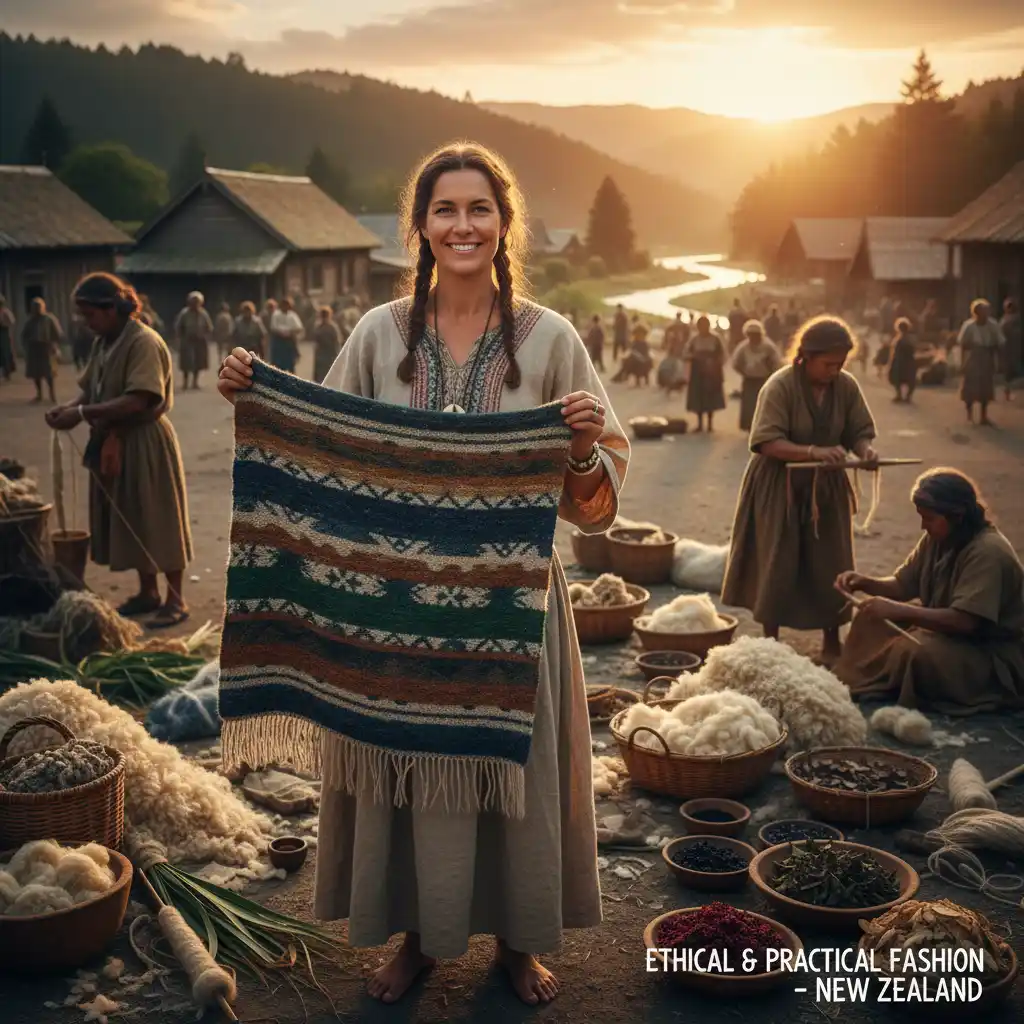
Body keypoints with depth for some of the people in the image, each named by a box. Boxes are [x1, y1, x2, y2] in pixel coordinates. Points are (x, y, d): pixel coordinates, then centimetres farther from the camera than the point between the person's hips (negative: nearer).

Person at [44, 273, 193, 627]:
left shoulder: (144, 342, -18)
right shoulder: (104, 343, 8)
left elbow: (137, 401, -26)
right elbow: (93, 391, 10)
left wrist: (83, 414, -25)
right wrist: (68, 408, -10)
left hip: (146, 444, -8)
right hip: (115, 444, 8)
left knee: (158, 520, 0)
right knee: (130, 521, 15)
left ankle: (175, 600, 10)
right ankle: (148, 592, 28)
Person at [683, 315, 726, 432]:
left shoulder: (715, 339, -2)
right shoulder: (693, 339, 1)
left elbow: (722, 355, 1)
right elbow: (686, 355, 1)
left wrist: (715, 365, -11)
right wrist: (694, 356, -17)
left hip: (712, 373, -1)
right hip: (698, 372, 1)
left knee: (711, 398, 2)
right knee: (698, 398, 2)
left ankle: (710, 423, 11)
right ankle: (700, 423, 11)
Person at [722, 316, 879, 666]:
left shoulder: (846, 386, -4)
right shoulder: (781, 385, -18)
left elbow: (861, 432, 1)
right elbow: (768, 443, -24)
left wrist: (866, 450, -23)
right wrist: (814, 452, -36)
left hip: (826, 488, 4)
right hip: (780, 488, -4)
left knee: (830, 564, 7)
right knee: (777, 565, 3)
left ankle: (832, 643, 22)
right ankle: (770, 641, 18)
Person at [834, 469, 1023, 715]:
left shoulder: (988, 552, -28)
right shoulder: (936, 539, -1)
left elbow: (964, 621, -36)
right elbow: (903, 585, 5)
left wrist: (898, 610, -37)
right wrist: (865, 583, -15)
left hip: (994, 657, -9)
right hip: (949, 630, 9)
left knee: (918, 652, -34)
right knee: (872, 615, 4)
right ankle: (852, 683, 3)